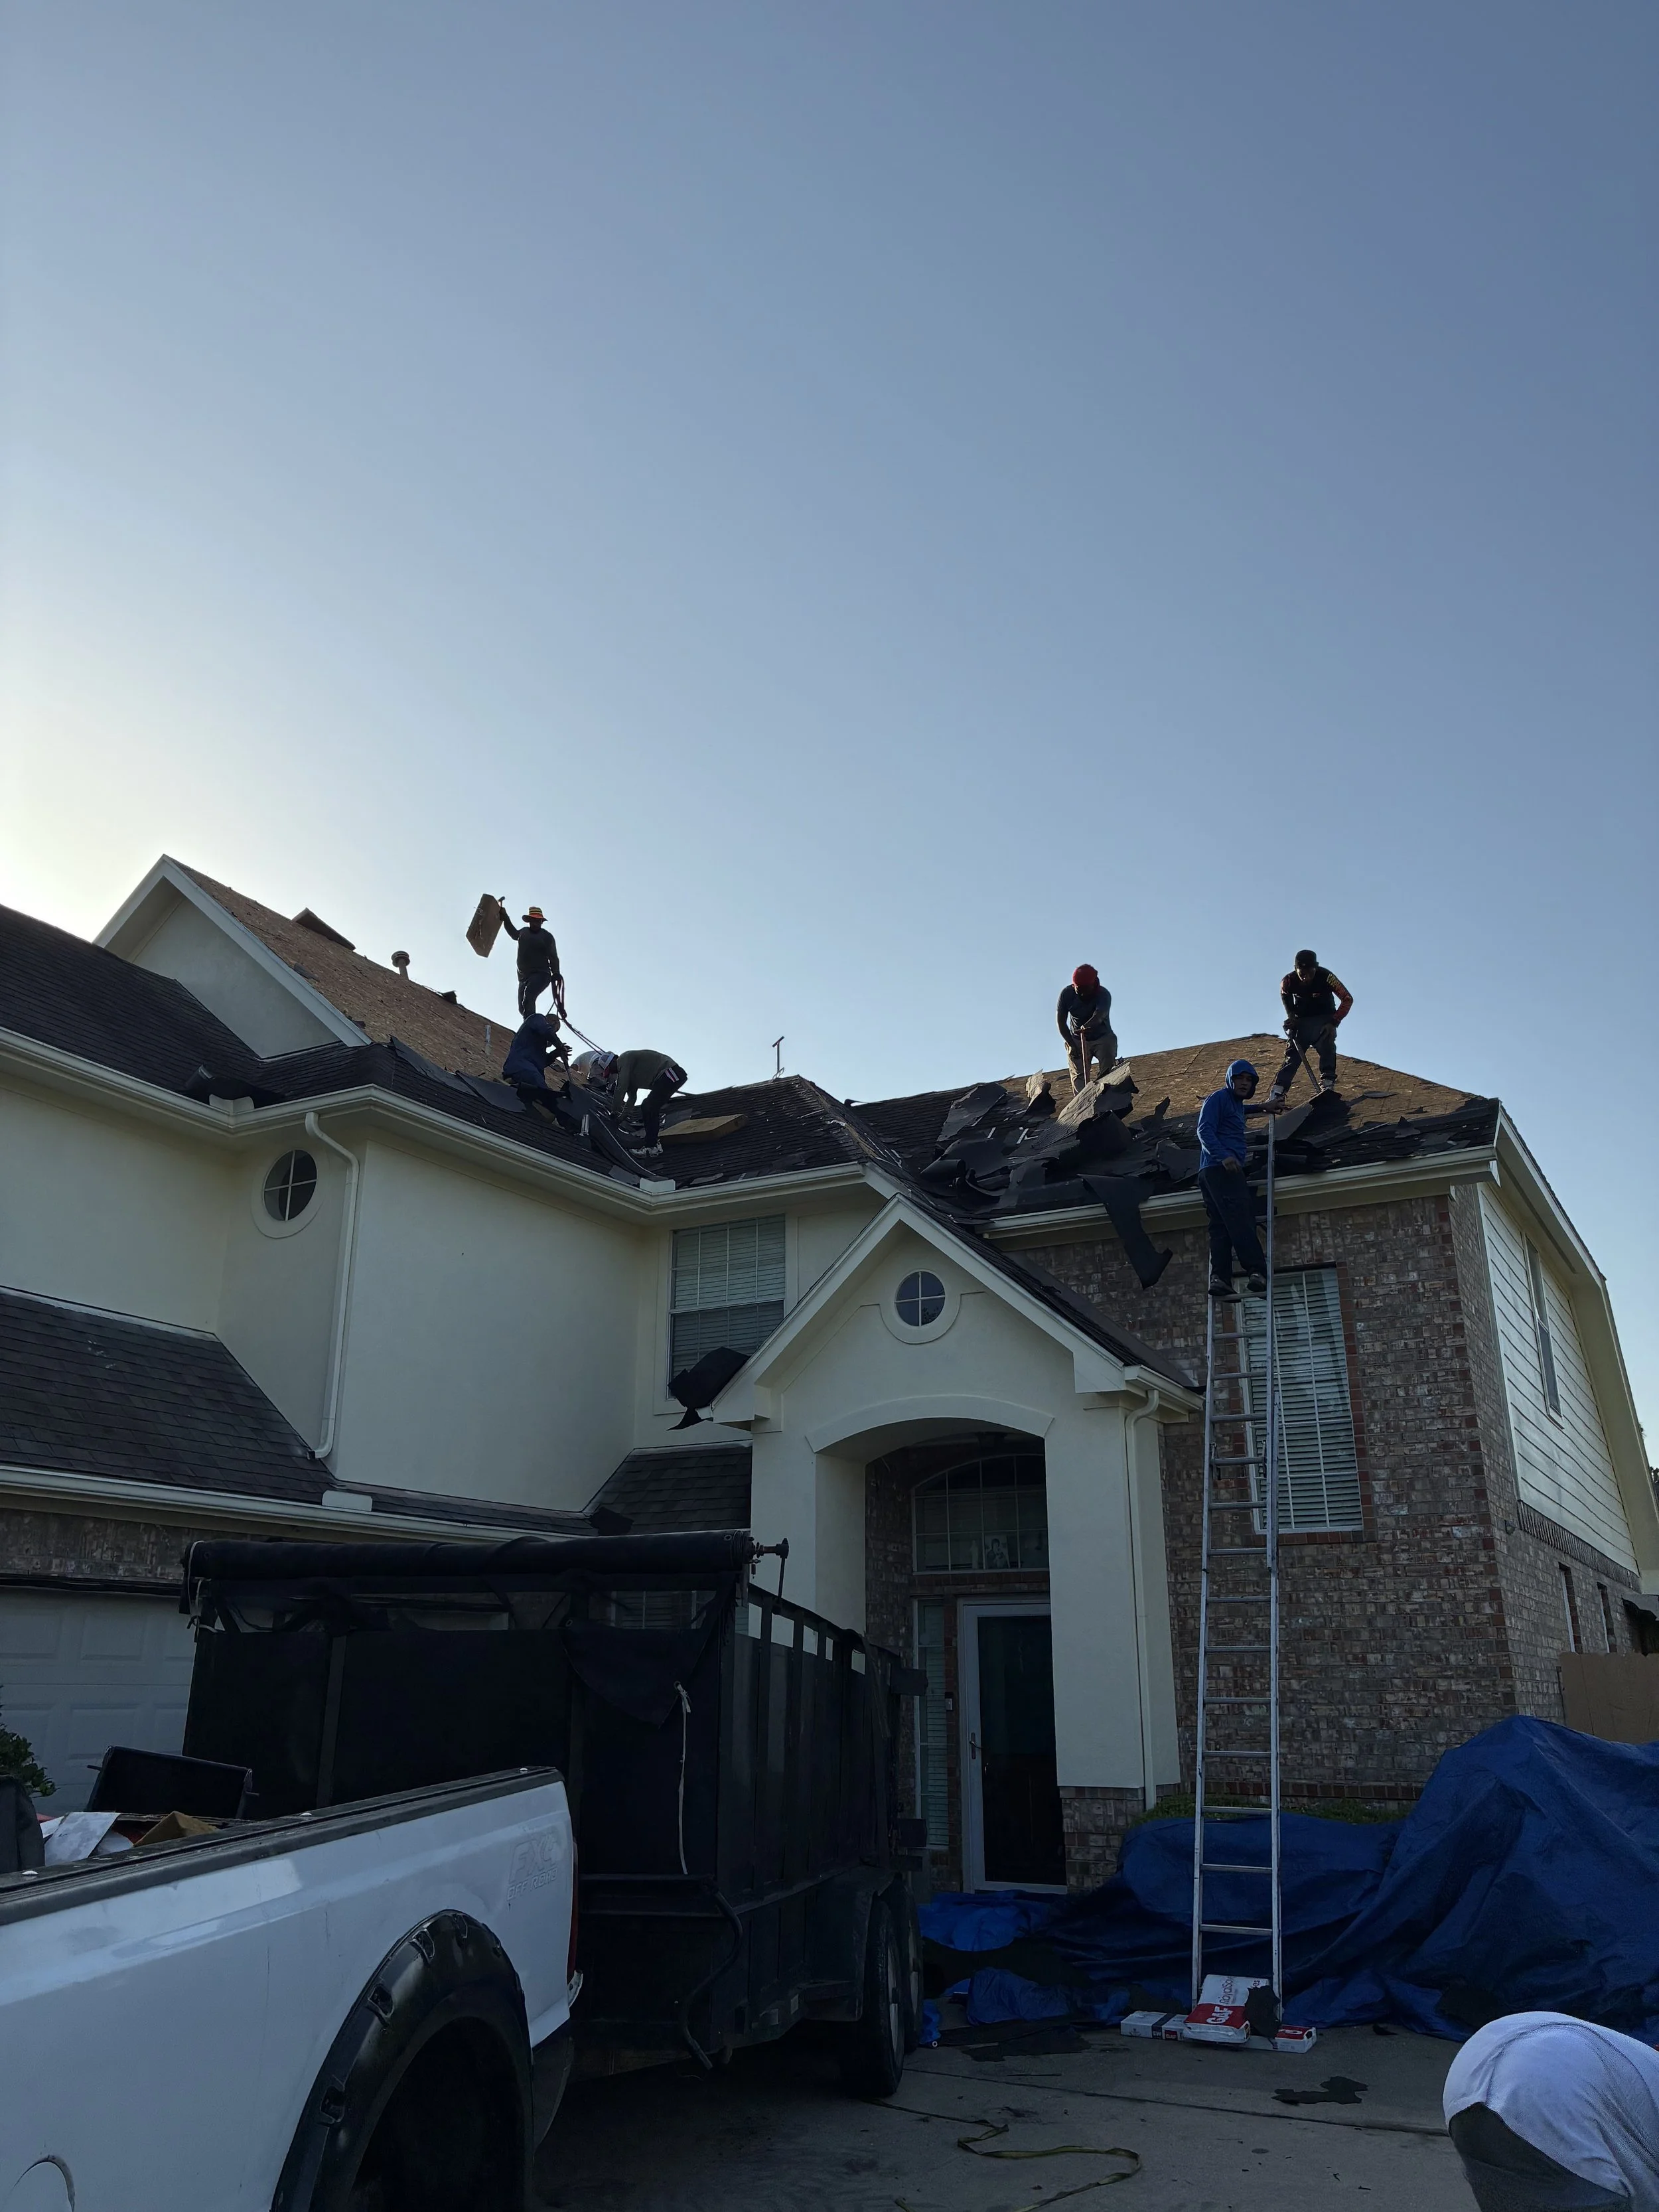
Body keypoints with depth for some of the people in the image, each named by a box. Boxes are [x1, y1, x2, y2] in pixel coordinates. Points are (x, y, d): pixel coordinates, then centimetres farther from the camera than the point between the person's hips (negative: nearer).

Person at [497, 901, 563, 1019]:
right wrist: (505, 917, 39)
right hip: (524, 977, 7)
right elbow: (514, 933, 40)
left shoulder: (547, 936, -1)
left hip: (541, 975, -7)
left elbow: (553, 958, -5)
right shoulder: (524, 932, 15)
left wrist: (556, 973, -17)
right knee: (523, 1008, 0)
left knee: (527, 998, -32)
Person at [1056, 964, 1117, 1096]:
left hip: (1103, 1037, -1)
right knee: (1078, 1077, -7)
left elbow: (1100, 1014, -45)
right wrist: (1072, 1045, -20)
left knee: (1108, 1072, -17)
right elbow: (1061, 1022, -14)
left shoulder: (1103, 994, -25)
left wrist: (1088, 1026, -66)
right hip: (1076, 1040, 1)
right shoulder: (1066, 994, -18)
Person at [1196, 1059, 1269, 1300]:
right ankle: (1258, 1272, -30)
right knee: (1241, 1221, -20)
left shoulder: (1238, 1104, 28)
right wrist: (1224, 1156, -26)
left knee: (1222, 1227, -1)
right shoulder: (1219, 1098, -1)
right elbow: (1204, 1130, -14)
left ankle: (1219, 1279, -10)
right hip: (1220, 1169, -10)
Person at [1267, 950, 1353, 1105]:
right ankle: (1276, 1095, -20)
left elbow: (1347, 999, -18)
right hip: (1302, 1021, 1)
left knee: (1326, 1046, -26)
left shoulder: (1326, 977, -25)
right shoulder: (1289, 982, -18)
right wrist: (1291, 1017, -2)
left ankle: (1328, 1085, -28)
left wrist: (1334, 1022, -23)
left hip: (1325, 1020, -1)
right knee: (1293, 1054, -11)